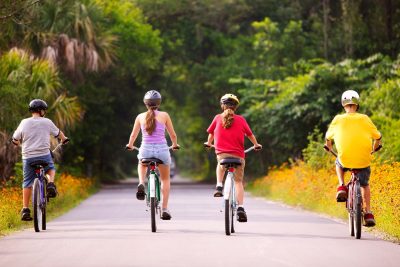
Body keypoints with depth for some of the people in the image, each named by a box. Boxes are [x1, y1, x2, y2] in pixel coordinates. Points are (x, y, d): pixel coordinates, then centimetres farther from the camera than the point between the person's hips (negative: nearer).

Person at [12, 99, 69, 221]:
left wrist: (19, 143, 31)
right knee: (50, 169, 30)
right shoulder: (47, 122, 1)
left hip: (28, 156, 1)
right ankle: (51, 184, -1)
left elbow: (15, 139, 7)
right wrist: (64, 139, 40)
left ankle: (25, 209, 7)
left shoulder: (24, 123, 1)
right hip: (44, 155, -1)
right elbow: (58, 133, 18)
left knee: (27, 182, 9)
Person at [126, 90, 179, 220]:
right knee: (165, 179, 21)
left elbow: (133, 135, 13)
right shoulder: (164, 115, 1)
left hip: (145, 150, 1)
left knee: (142, 165, 37)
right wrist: (175, 145, 29)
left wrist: (130, 145, 35)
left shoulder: (140, 117, 4)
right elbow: (173, 135, 7)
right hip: (162, 150, -1)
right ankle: (165, 209, 14)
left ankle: (141, 184, 8)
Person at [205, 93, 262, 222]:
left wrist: (209, 143, 39)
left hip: (222, 154, 1)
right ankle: (240, 208, -6)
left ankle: (219, 186, 15)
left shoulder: (218, 118, 3)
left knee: (221, 166, 36)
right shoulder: (241, 120, 2)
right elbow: (250, 134, 13)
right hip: (238, 155, -1)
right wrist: (256, 145, 33)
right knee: (238, 181, 8)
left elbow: (211, 133, 17)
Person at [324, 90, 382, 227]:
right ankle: (368, 213, 15)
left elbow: (328, 138, 17)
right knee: (365, 184, 25)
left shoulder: (338, 119, 4)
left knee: (338, 164, 35)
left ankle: (342, 187, 13)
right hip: (363, 160, 0)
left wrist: (329, 147, 38)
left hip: (345, 160, 0)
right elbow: (378, 137, 10)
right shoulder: (364, 119, 3)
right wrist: (374, 148, 30)